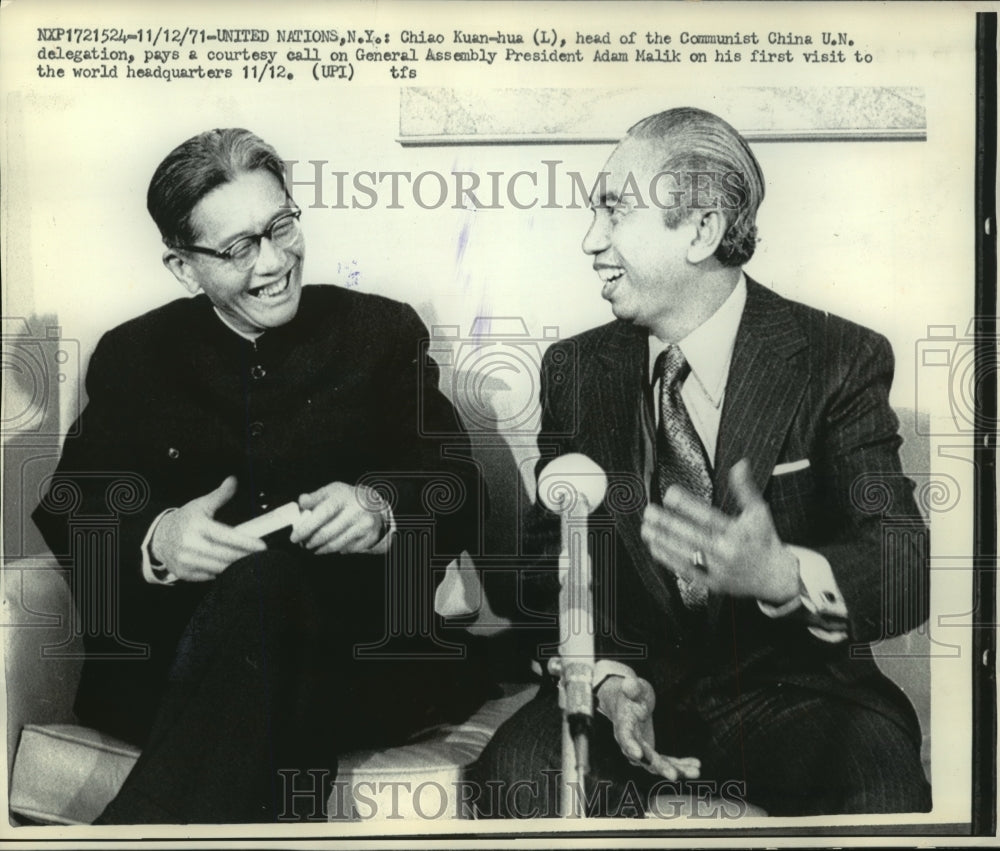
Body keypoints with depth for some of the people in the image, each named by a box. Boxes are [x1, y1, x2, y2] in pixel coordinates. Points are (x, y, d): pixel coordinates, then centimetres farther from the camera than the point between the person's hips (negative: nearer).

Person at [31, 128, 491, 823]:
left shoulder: (384, 332, 9)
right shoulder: (131, 357, 12)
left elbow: (462, 499, 5)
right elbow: (65, 516, 6)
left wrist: (380, 509, -18)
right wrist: (154, 540, -16)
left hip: (353, 645, 0)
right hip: (172, 653, 1)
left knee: (259, 583, -33)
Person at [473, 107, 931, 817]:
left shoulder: (841, 361, -5)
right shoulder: (575, 370, 5)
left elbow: (908, 564, -13)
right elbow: (551, 556, 4)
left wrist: (785, 575, -36)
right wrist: (608, 677, -15)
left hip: (792, 687, -1)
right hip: (631, 684, 2)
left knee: (879, 791, -32)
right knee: (517, 772, -27)